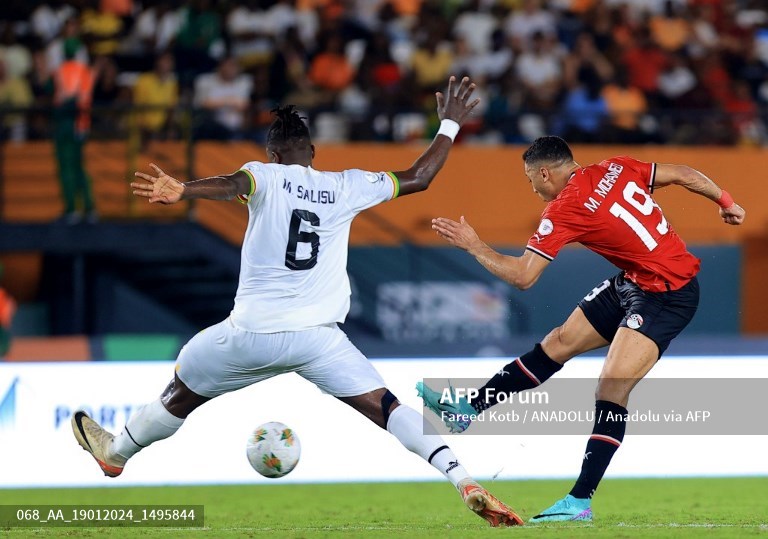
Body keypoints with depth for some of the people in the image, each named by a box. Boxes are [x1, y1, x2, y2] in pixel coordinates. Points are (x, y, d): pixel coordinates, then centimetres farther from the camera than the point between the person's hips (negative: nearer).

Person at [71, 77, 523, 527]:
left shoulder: (265, 176, 0)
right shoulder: (346, 186, 8)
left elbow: (232, 185, -24)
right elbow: (419, 177, 17)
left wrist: (182, 192, -44)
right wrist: (450, 124, 31)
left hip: (253, 333, -1)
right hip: (319, 337, 1)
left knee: (184, 393, 21)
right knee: (383, 406, -5)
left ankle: (116, 453, 43)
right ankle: (464, 481, -23)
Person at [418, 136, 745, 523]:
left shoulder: (563, 210, -18)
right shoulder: (615, 169, 2)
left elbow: (522, 276, -16)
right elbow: (684, 175, 6)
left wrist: (473, 246, -3)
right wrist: (727, 203, 21)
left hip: (667, 296, -10)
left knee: (611, 389, -16)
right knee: (557, 344, 12)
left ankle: (581, 502, -19)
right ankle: (465, 411, 19)